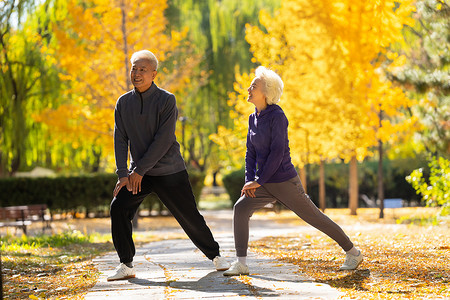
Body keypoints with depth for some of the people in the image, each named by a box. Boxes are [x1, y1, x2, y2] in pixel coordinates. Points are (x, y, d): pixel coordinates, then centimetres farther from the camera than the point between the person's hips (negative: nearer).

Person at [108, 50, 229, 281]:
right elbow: (120, 139, 1)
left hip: (169, 172, -3)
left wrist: (139, 170, -17)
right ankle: (126, 266, -5)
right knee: (118, 207, -14)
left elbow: (163, 140, -16)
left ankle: (214, 255, 22)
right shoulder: (123, 103, 4)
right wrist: (123, 174, -10)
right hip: (138, 173, 4)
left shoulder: (166, 101, -10)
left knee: (189, 215, 0)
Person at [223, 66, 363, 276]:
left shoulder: (277, 116, -16)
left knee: (314, 217, 4)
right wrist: (249, 180, -3)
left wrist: (258, 181, -19)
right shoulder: (253, 118, 7)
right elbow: (251, 152, 10)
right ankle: (241, 263, -11)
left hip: (284, 181, -7)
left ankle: (353, 252, 21)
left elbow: (277, 153, -21)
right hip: (265, 185, 7)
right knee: (240, 208, -13)